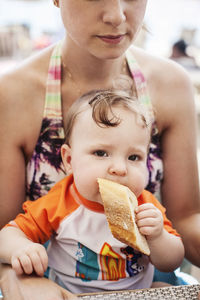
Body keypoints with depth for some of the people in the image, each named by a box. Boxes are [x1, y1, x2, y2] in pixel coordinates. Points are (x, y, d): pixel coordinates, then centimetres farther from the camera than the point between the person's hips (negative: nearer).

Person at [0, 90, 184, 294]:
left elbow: (172, 263, -3)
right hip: (69, 294, -2)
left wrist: (157, 238, -24)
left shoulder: (146, 207, -8)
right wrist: (20, 249, -31)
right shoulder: (58, 205, -14)